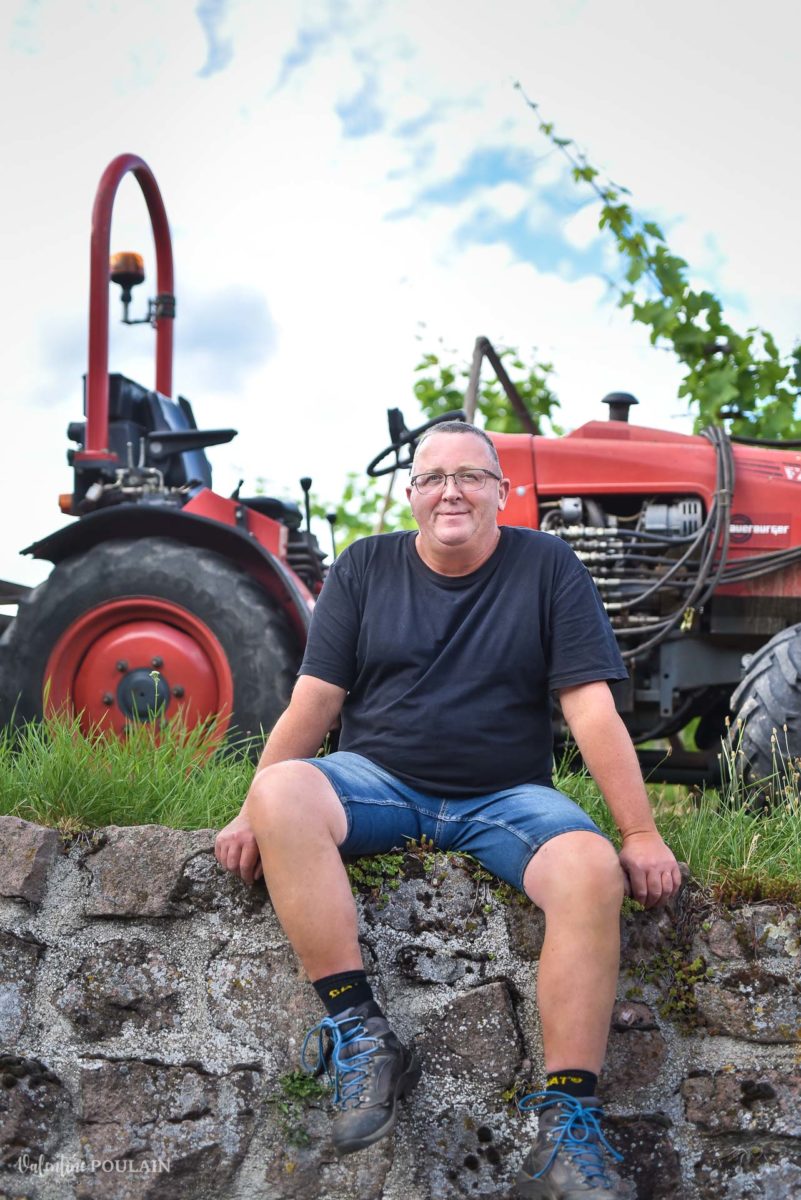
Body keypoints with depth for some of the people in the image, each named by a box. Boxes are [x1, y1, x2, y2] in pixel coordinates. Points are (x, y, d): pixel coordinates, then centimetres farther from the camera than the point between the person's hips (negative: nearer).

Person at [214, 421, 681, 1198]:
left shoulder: (546, 567, 3)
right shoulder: (365, 568, 7)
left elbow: (591, 709, -3)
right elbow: (314, 701, 2)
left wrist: (641, 833, -9)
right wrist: (253, 811, -9)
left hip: (506, 798, 0)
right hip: (378, 782, 1)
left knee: (592, 868, -31)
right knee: (283, 793, -31)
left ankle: (567, 1121, -25)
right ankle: (358, 1031, -27)